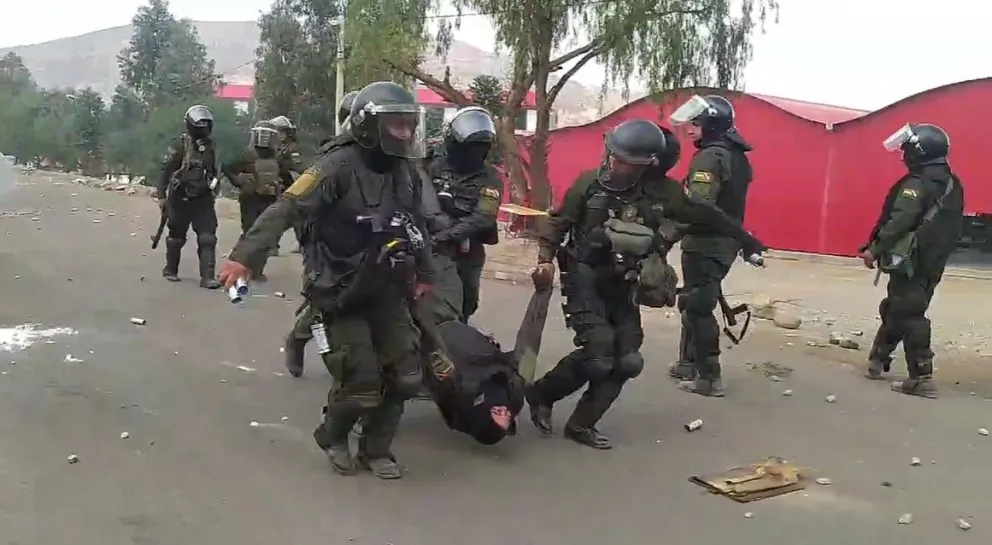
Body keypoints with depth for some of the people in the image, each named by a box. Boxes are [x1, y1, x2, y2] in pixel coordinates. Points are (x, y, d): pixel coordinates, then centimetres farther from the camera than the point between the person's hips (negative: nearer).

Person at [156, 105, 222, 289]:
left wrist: (212, 191, 20)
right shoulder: (180, 145, -10)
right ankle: (170, 270, 30)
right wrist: (161, 195, -13)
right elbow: (166, 170, -10)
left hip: (203, 200, 3)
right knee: (176, 237, 11)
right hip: (181, 199, -3)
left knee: (208, 238, -8)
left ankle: (207, 276, -9)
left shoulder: (211, 147, 6)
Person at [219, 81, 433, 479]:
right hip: (342, 295, -7)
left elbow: (415, 227, 19)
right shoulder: (339, 166, -18)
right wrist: (243, 255, -33)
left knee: (404, 377, 4)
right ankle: (332, 436, 25)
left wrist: (423, 275, 25)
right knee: (361, 383, -8)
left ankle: (376, 450, 25)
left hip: (386, 293, 7)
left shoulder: (402, 173, 6)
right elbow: (286, 209, -25)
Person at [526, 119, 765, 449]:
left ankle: (581, 424, 13)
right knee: (597, 357, -17)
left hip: (622, 285, 4)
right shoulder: (590, 184, -11)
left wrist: (742, 237, 14)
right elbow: (558, 223, -1)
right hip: (585, 279, -4)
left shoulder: (662, 193, -6)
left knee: (626, 362, -2)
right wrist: (546, 259, -15)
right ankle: (541, 394, 7)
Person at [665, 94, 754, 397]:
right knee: (696, 303, 19)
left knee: (698, 308, -3)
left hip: (706, 243, -9)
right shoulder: (738, 157, 13)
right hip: (726, 241, 9)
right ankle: (689, 363, 28)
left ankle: (710, 377, 0)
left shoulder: (710, 157, -17)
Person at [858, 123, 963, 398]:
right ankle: (877, 361, 30)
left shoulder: (916, 184, -16)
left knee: (908, 316, -5)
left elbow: (898, 223, -22)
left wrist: (874, 250, -16)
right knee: (895, 310, 19)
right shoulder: (952, 184, 13)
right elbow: (950, 228, 18)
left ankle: (922, 378, -6)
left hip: (910, 263, -9)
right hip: (933, 263, 9)